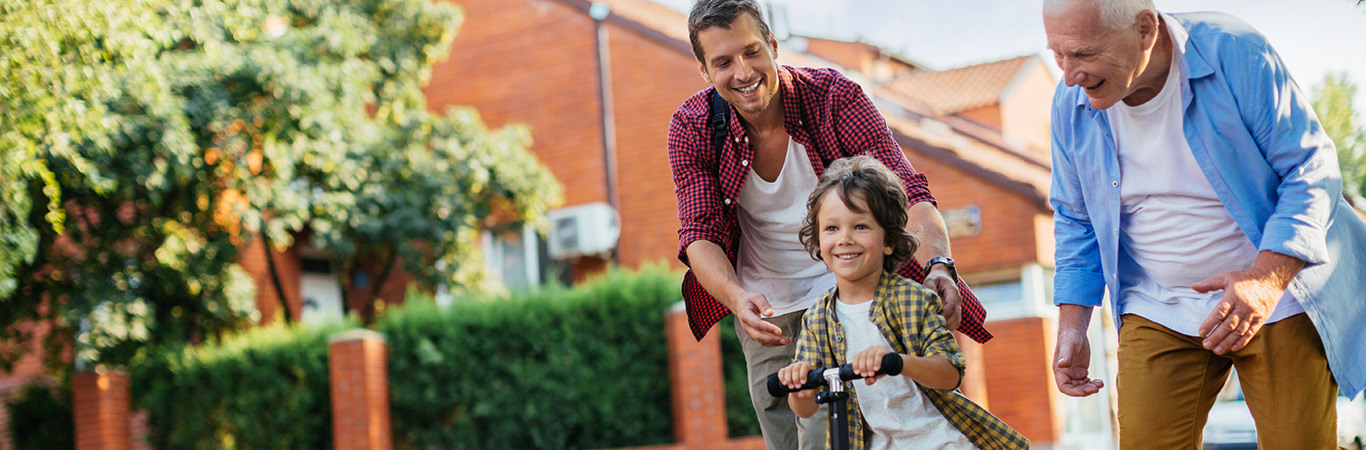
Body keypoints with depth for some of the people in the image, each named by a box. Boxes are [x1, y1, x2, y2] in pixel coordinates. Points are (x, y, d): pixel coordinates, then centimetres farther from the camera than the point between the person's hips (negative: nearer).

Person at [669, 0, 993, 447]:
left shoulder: (833, 96, -20)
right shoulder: (691, 128, -13)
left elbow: (906, 191, -25)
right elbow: (699, 234, -19)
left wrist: (938, 266, -45)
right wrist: (739, 300, -40)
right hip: (763, 305, 3)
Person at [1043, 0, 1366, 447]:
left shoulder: (1233, 54, -16)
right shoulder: (1071, 105, -4)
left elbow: (1312, 167, -14)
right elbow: (1076, 222, 10)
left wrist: (1268, 278, -27)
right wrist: (1072, 326, 2)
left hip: (1276, 299, -2)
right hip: (1157, 312, 3)